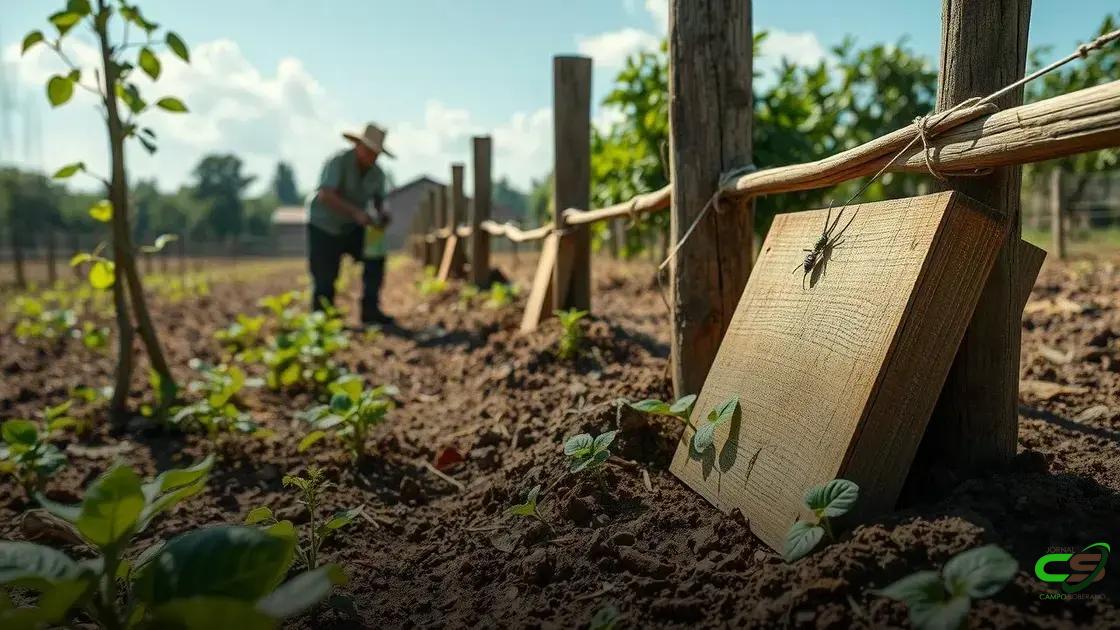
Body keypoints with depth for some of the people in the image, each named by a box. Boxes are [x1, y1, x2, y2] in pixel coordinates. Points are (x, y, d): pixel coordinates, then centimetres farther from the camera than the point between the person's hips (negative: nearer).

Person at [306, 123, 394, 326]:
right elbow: (325, 195, -34)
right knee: (325, 280, -6)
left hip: (351, 227, 6)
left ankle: (370, 310, -5)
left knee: (376, 256, -12)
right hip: (323, 226, -5)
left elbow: (379, 201, 6)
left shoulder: (377, 174, -3)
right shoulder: (338, 162, -22)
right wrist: (356, 212, -42)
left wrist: (381, 214, -19)